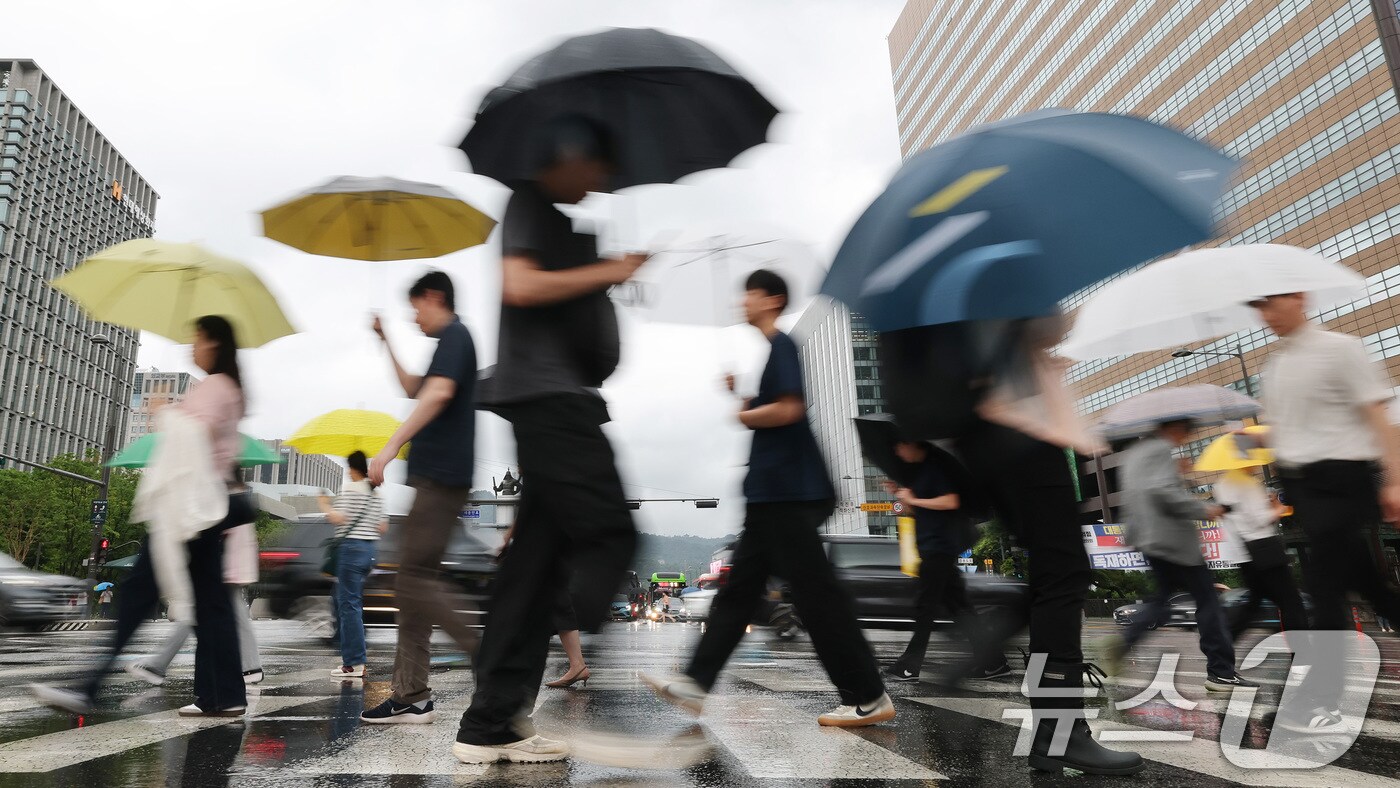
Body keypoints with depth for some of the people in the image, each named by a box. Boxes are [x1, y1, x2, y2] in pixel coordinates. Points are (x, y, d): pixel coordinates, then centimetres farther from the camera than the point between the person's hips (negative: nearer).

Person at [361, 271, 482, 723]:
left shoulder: (454, 336, -6)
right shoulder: (452, 341, 25)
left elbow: (439, 392, -23)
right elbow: (414, 389, 37)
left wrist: (391, 445, -28)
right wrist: (387, 343, 34)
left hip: (441, 477, -10)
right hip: (435, 478, 10)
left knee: (417, 579, -13)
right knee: (413, 583, 8)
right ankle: (411, 696, 11)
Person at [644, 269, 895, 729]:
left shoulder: (781, 345, -9)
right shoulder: (771, 350, 21)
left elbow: (789, 409, -22)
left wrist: (743, 416, -7)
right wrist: (741, 396, 10)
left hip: (789, 493, -10)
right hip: (770, 495, 10)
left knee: (816, 594, -5)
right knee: (738, 590, 8)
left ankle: (869, 698, 4)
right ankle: (697, 682, 12)